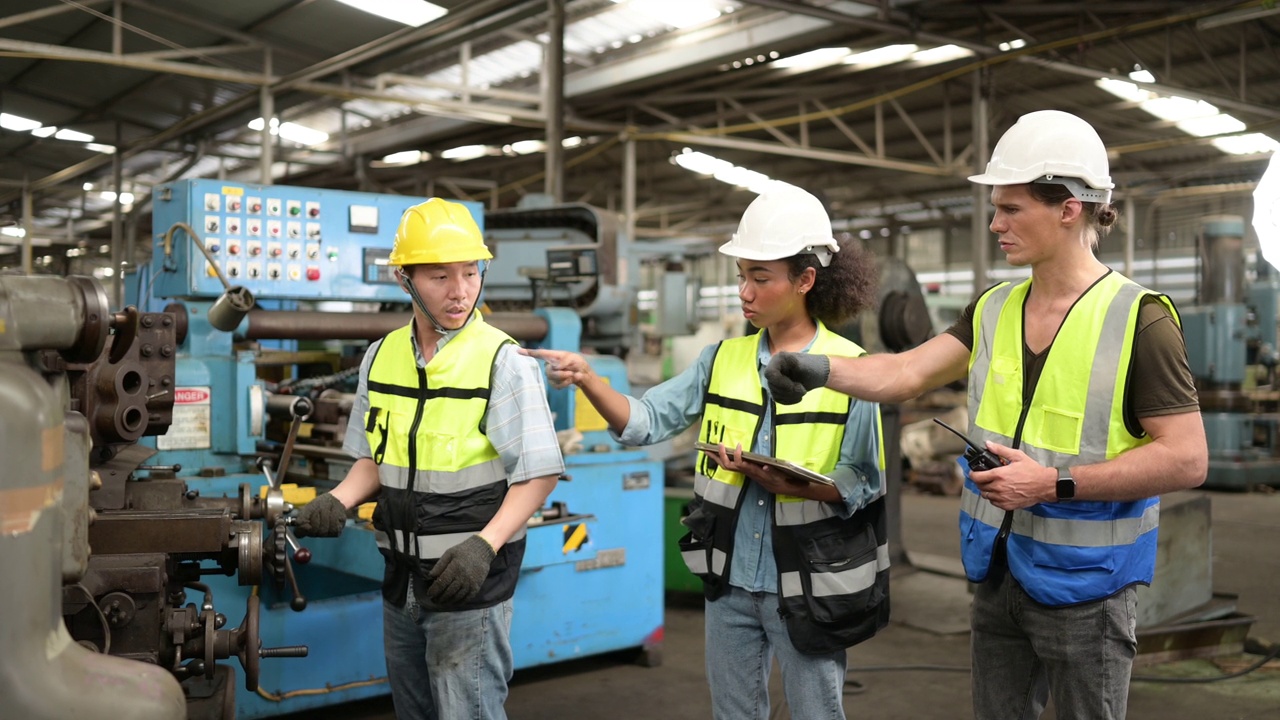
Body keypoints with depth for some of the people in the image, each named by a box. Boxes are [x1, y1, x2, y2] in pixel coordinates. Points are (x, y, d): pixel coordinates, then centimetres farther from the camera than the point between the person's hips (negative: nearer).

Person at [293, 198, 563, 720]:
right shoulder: (382, 356, 5)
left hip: (469, 578, -6)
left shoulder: (502, 361, -12)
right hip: (402, 577, 6)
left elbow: (538, 473, -13)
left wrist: (484, 544, -26)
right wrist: (339, 500, -5)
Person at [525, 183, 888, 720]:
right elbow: (647, 421, -6)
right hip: (730, 579, 4)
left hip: (807, 588, -4)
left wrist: (783, 483, -25)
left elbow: (863, 485, -10)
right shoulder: (724, 360, 1)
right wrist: (587, 379, -21)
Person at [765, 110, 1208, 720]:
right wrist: (823, 369, -22)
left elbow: (1187, 459, -17)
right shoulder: (993, 310, 5)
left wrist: (1054, 484, -21)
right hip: (998, 570, 6)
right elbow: (905, 373, -5)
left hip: (1083, 582, -5)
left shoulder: (1138, 319, -13)